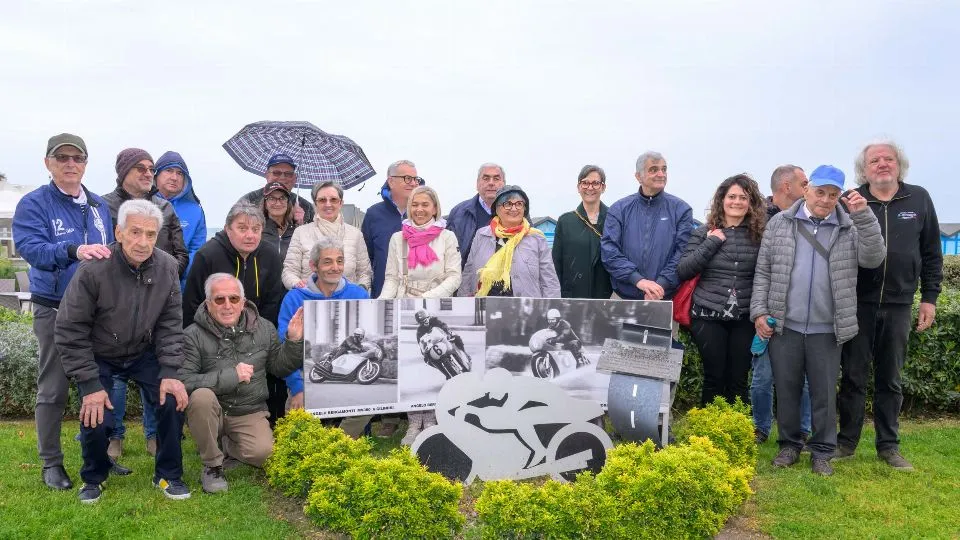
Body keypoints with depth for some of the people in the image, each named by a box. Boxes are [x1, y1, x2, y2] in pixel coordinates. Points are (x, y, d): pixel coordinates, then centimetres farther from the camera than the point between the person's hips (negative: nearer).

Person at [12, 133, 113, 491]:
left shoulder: (100, 206, 10)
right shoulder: (33, 204, -6)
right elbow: (30, 248, -21)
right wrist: (74, 250, -37)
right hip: (55, 310, -5)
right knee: (53, 390, 4)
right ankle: (51, 463, 17)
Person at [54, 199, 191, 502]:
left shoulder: (167, 267, -17)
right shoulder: (93, 269, -27)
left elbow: (170, 324, -9)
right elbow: (70, 331, -19)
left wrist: (170, 372, -17)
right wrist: (90, 385, -20)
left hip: (143, 352, 3)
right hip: (98, 356, -2)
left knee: (173, 403, -14)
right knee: (96, 419, -15)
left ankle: (168, 475, 9)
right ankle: (94, 477, 19)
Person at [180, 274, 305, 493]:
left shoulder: (264, 329, 1)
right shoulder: (194, 335, -11)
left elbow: (280, 368, 9)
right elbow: (183, 380, -22)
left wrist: (294, 341, -8)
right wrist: (230, 376, -27)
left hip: (250, 413, 2)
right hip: (211, 413, -2)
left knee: (264, 453, -25)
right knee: (201, 396, -35)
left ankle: (227, 446, 13)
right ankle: (212, 466, -13)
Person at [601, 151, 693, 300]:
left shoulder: (680, 209, 2)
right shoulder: (619, 209, 2)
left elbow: (683, 252, -6)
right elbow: (609, 250, -7)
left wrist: (661, 284, -19)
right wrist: (638, 280, -19)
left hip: (666, 298, 0)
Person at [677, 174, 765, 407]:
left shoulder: (760, 234, 3)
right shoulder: (705, 233, 2)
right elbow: (682, 271, -5)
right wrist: (711, 243, -9)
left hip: (744, 318, 1)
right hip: (708, 316, -1)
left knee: (738, 381, 6)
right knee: (714, 378, 5)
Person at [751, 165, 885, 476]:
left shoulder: (851, 228, 5)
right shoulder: (780, 223, 4)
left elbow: (873, 259, -10)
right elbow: (763, 271, 4)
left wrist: (863, 215, -16)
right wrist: (759, 311, -3)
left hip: (826, 330, 0)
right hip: (784, 325, 0)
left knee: (824, 393, 8)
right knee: (786, 389, 10)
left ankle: (822, 451, 20)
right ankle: (789, 445, 24)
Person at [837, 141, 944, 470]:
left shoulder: (919, 199, 4)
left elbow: (932, 254, 8)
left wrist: (929, 298, 5)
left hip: (898, 304, 2)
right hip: (858, 303, -2)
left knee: (891, 380, 11)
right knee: (853, 376, 6)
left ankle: (888, 446, 22)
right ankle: (847, 442, 18)